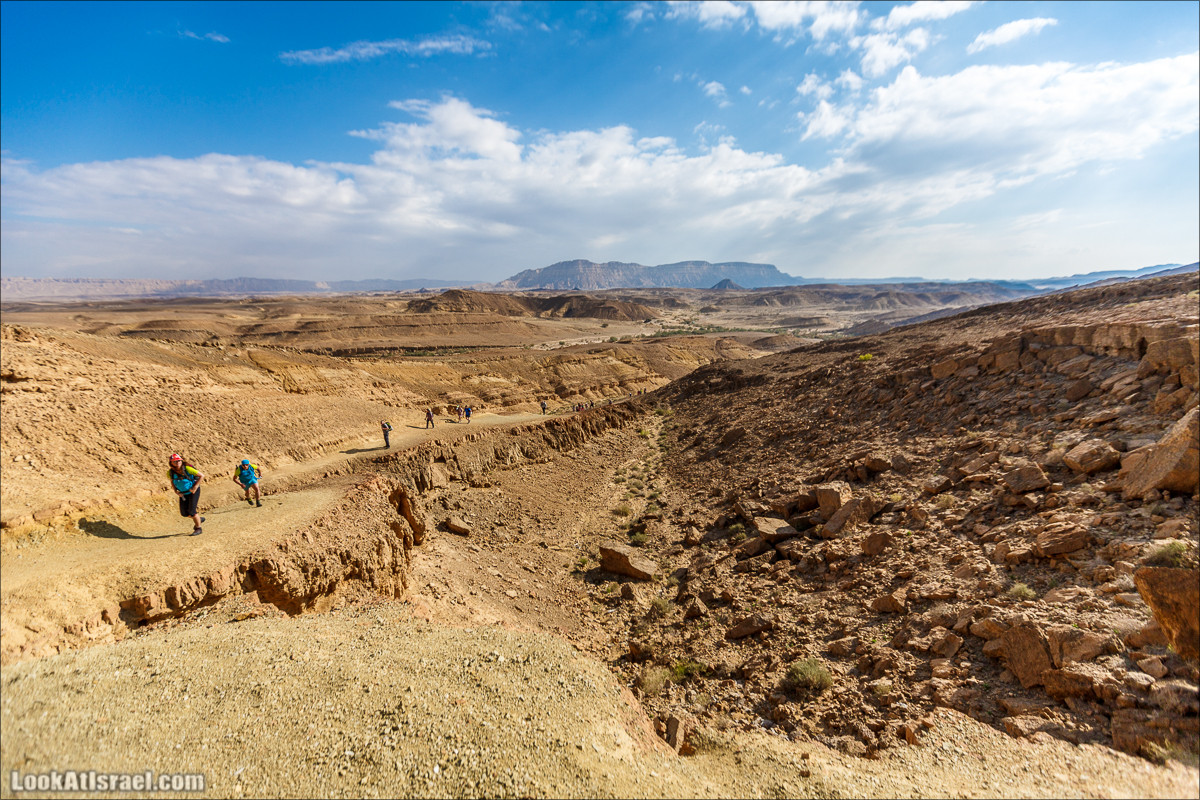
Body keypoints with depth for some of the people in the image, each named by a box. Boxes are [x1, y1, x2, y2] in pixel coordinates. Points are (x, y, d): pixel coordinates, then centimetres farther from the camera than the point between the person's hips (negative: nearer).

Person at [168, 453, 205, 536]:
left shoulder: (187, 468, -25)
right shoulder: (170, 472, -13)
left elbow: (202, 475, -19)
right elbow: (172, 482, 9)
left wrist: (195, 487, -20)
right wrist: (176, 491, -5)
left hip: (193, 491, -5)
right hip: (183, 493, 5)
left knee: (192, 511, -11)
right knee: (184, 513, 2)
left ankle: (198, 529, 8)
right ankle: (199, 519, 31)